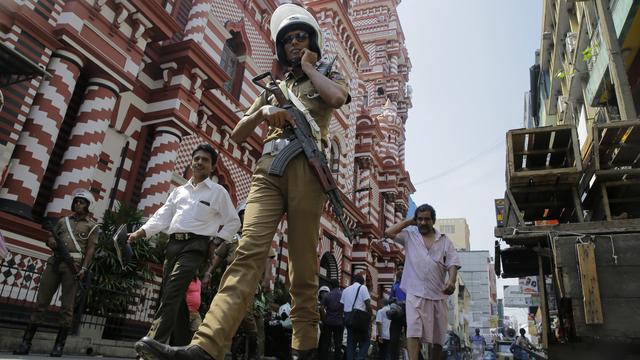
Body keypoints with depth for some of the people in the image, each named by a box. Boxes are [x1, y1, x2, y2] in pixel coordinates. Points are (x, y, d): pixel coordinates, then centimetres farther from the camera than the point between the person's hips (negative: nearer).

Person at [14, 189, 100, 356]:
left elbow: (90, 249, -1)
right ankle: (26, 342, 5)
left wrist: (84, 269, -13)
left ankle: (59, 345, -1)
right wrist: (50, 240, 2)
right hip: (54, 263, 4)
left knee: (67, 306, -5)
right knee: (41, 302, 1)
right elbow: (50, 236, 27)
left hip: (73, 266, -4)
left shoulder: (92, 226, 8)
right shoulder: (63, 221, 22)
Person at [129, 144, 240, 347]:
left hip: (195, 246, -5)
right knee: (176, 299, 4)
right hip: (172, 245, 5)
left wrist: (217, 242, -3)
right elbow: (162, 216, 13)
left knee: (171, 295, -19)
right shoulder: (179, 191, 21)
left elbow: (233, 222, 8)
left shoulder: (218, 192, 8)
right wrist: (140, 233, 0)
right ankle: (181, 347, 11)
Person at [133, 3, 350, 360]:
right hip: (269, 169, 2)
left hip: (306, 168, -2)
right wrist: (262, 113, 4)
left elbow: (338, 98, -7)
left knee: (303, 262, -6)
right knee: (250, 248, -16)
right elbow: (238, 134, 24)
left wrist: (310, 69, 9)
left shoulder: (329, 76, 21)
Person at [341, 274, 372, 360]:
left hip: (348, 316, 5)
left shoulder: (346, 290, 15)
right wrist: (370, 315, -1)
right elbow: (367, 303, -10)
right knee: (364, 340, 3)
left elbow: (342, 304, 9)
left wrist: (346, 317, 12)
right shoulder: (363, 287, -1)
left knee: (351, 341, 11)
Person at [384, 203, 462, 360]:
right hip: (415, 293, -2)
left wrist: (452, 280, -18)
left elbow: (452, 264, 2)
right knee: (414, 330, -16)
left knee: (437, 336, 11)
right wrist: (409, 222, 5)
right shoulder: (410, 236, 9)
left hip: (438, 294, 2)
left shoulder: (445, 241, 10)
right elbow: (389, 232, -2)